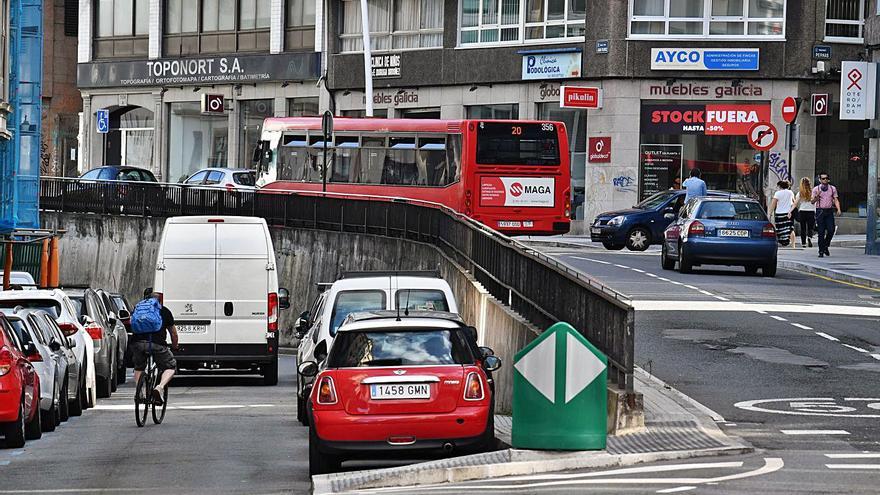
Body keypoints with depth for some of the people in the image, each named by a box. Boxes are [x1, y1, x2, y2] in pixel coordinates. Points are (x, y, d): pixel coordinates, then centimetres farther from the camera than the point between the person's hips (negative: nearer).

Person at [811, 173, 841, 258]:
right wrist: (816, 196, -16)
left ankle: (825, 246, 16)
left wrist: (838, 209, -4)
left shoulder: (832, 188, 12)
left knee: (831, 230, -8)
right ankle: (821, 251, 2)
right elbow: (812, 202, 4)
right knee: (821, 232, -4)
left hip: (829, 211, 2)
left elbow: (836, 200, 11)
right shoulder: (816, 189, 5)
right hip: (820, 211, -2)